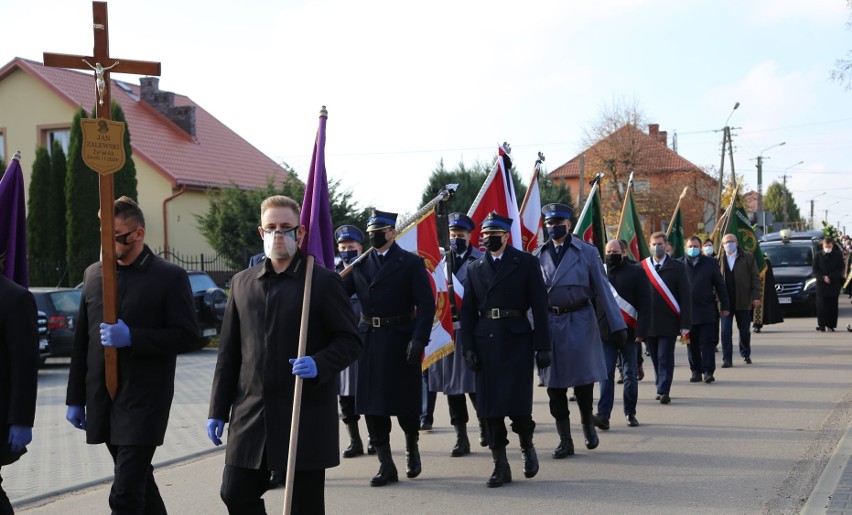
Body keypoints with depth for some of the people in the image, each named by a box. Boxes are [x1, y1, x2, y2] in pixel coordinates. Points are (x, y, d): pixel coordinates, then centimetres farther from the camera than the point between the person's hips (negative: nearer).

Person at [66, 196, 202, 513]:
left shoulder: (169, 277, -6)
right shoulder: (93, 274, 10)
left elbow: (189, 338, -9)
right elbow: (82, 341, 14)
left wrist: (132, 338, -19)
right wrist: (75, 399, 13)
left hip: (144, 401, -6)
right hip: (101, 401, 6)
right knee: (138, 480, 18)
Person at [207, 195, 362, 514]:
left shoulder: (323, 281, -2)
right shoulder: (242, 283, 11)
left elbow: (350, 341, -2)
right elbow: (229, 352, 13)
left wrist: (319, 365, -21)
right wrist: (218, 411, 10)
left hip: (306, 415, -4)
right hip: (251, 414, 4)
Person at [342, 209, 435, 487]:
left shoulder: (411, 263, -2)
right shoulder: (360, 264, 10)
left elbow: (426, 304, -8)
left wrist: (418, 339, -18)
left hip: (400, 341, -4)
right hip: (369, 341, 4)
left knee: (405, 401, 5)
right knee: (372, 404, 3)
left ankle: (412, 448, 32)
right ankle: (386, 466, 11)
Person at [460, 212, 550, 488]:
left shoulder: (526, 263, 3)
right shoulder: (474, 268, 12)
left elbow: (539, 306, -1)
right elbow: (467, 312, 10)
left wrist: (543, 346, -7)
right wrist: (468, 347, 0)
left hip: (517, 340, -3)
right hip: (485, 343, 3)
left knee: (517, 404, -8)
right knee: (490, 406, 2)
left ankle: (527, 446, 22)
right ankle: (500, 466, 10)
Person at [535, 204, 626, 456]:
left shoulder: (587, 252, 1)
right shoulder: (538, 255, 7)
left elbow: (602, 289, -1)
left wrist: (617, 325, -4)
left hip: (580, 322, -2)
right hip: (548, 323, 2)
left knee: (583, 379, 0)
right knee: (554, 384, 3)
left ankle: (587, 423, 27)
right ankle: (565, 440, 13)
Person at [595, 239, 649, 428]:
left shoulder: (636, 271, 0)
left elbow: (645, 303, -3)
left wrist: (641, 331, -10)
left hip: (629, 333, -1)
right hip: (605, 333, 1)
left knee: (630, 375, 7)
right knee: (606, 375, -4)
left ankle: (630, 413, 19)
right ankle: (603, 415, -8)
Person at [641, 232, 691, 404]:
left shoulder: (677, 267, 0)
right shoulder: (642, 267, 5)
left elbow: (685, 297, -2)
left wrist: (685, 323, -8)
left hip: (668, 323, -2)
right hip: (648, 323, 3)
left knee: (665, 358, -5)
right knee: (656, 358, 10)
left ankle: (664, 391, -2)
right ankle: (662, 389, 21)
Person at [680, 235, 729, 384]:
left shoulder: (711, 263, 5)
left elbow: (720, 286, 7)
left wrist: (725, 306, 4)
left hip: (707, 311, -1)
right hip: (687, 311, 1)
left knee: (707, 343, -4)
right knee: (692, 344, 6)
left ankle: (708, 372, -1)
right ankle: (696, 372, 14)